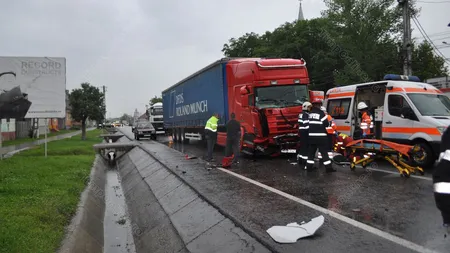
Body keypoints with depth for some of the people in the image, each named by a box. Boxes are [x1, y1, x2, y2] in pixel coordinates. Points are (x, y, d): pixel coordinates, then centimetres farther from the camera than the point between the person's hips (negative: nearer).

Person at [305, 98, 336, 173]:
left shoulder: (310, 113, 7)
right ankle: (328, 168, -1)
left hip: (311, 136, 6)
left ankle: (309, 166, 16)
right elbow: (326, 124, -11)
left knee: (311, 151, 13)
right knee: (324, 152, -2)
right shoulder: (321, 113, -10)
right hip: (320, 136, -6)